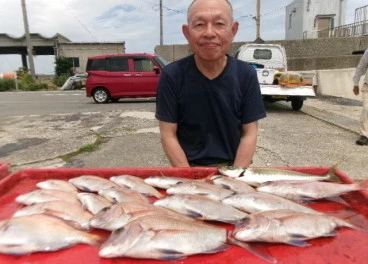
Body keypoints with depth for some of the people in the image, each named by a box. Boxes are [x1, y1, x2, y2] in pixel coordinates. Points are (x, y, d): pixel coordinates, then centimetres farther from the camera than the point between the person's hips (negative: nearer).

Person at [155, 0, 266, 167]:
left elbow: (249, 133, -2)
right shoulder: (172, 75, -9)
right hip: (188, 167, -1)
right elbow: (168, 135, -7)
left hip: (233, 166, 1)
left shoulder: (246, 75, -5)